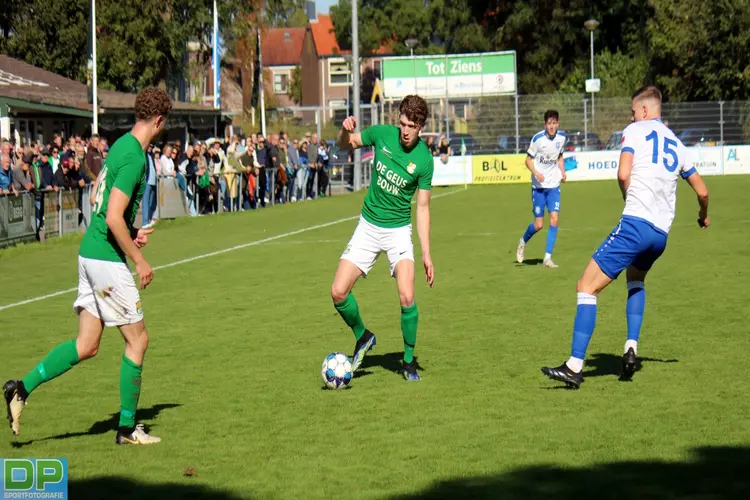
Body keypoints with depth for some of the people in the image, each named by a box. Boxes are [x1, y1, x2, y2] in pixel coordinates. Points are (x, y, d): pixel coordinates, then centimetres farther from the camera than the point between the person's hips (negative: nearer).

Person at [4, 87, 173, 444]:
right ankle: (127, 428, 10)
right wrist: (139, 260, -14)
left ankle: (22, 388, 4)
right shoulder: (134, 156, -18)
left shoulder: (121, 146, 12)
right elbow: (113, 218, -23)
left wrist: (131, 235, 18)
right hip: (107, 259, -9)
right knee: (138, 339, 2)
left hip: (91, 253, 9)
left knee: (87, 345, 10)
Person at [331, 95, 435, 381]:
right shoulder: (382, 134, -7)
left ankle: (409, 360, 4)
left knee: (407, 298, -19)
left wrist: (426, 254, -11)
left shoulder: (424, 160, -13)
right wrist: (345, 130, -15)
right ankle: (363, 337, 21)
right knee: (338, 293, -7)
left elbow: (422, 208, -7)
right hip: (368, 227, 3)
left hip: (398, 231, -3)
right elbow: (344, 145, 10)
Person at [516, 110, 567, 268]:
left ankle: (548, 257, -4)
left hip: (554, 185, 3)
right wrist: (536, 173, -23)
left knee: (554, 219, -11)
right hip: (538, 185, -3)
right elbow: (528, 160, -6)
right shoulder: (538, 139, -14)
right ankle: (523, 242, 31)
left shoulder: (562, 137, -1)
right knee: (538, 225, -2)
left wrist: (562, 171, 1)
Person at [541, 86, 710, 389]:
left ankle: (575, 367, -13)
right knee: (636, 279, 35)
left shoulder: (635, 130, 3)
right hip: (661, 232, 7)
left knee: (587, 286, -4)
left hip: (635, 224, -7)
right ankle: (631, 349, 17)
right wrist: (703, 216, 45)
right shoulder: (676, 143, 20)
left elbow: (623, 174, -12)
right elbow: (701, 191, 24)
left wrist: (631, 200, 9)